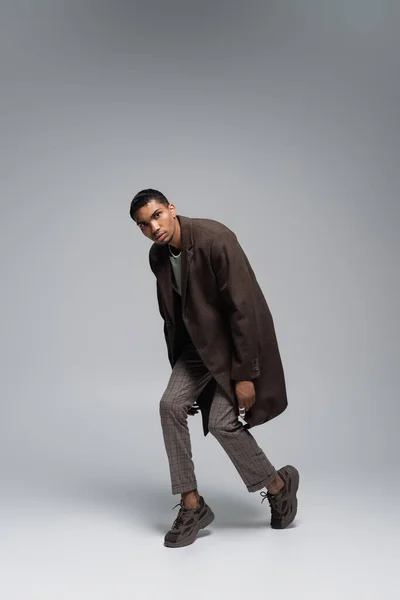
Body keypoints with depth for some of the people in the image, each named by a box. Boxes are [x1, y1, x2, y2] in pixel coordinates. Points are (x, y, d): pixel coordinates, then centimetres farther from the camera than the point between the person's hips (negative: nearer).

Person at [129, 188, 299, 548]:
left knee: (222, 422, -14)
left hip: (239, 338, -7)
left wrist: (245, 374, -24)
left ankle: (278, 485, 15)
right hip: (201, 340, 7)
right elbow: (172, 314, 10)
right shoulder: (158, 256, -2)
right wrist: (179, 367, 14)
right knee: (171, 405, -9)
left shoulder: (215, 239, -26)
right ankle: (192, 506, 3)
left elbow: (243, 308, -26)